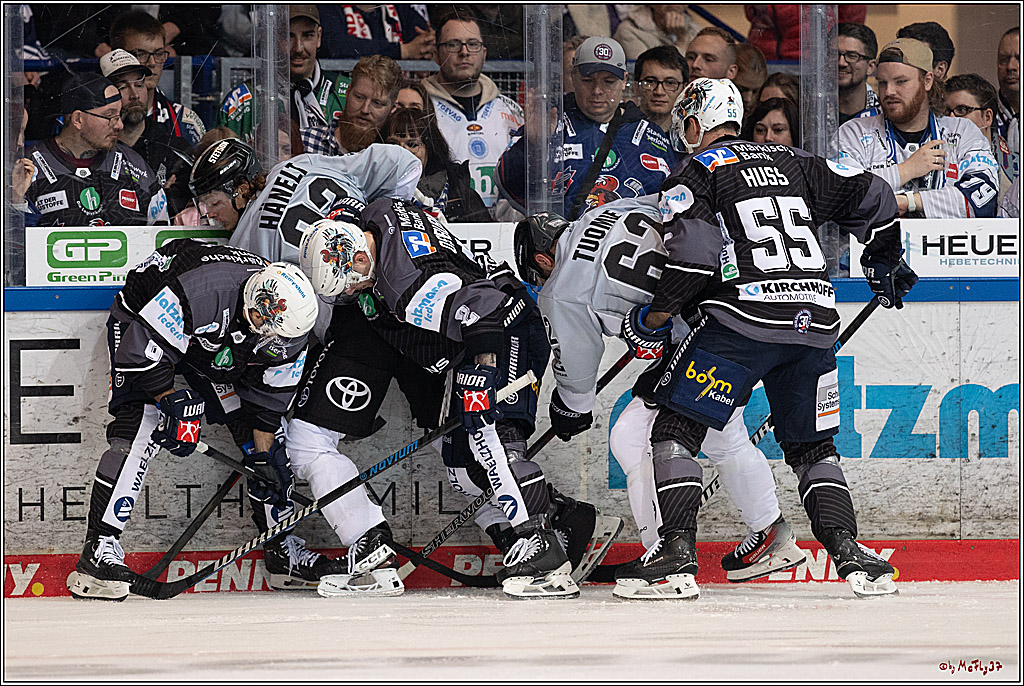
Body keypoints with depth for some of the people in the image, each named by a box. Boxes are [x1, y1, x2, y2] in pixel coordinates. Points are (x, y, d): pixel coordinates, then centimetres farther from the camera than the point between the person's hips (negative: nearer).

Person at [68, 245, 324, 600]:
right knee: (141, 429, -24)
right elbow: (143, 348, -35)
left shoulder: (286, 332, -20)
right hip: (141, 322, -6)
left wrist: (262, 455, -7)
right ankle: (99, 548, -23)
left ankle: (281, 547, 14)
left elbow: (269, 398, -6)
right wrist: (173, 401, -32)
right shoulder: (199, 293, -42)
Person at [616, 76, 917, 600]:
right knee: (812, 447, 19)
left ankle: (676, 557, -9)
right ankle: (850, 554, 2)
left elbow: (695, 252, -11)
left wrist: (653, 320, -1)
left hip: (740, 319, -5)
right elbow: (869, 195, 25)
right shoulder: (794, 164, 22)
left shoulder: (695, 174, 5)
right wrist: (884, 262, 40)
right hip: (816, 321, 5)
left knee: (676, 430, 4)